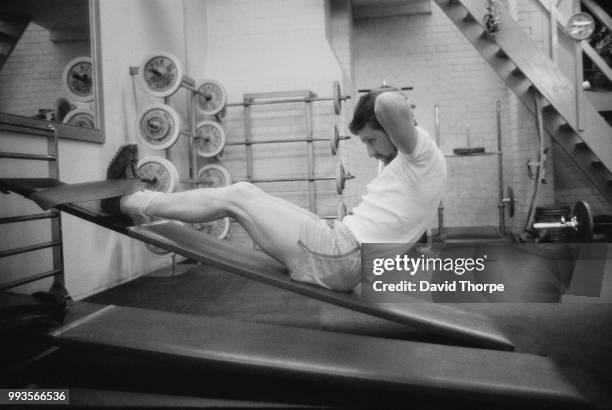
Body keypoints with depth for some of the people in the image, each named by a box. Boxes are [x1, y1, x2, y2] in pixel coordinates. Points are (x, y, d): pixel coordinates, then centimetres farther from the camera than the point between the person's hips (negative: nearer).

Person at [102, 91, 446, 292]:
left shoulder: (423, 155, -9)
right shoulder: (412, 165, 23)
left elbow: (389, 105, -30)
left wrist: (398, 108, -6)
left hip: (341, 258, -10)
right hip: (342, 246, 10)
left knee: (238, 196, -5)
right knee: (244, 195, 14)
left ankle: (127, 202, 8)